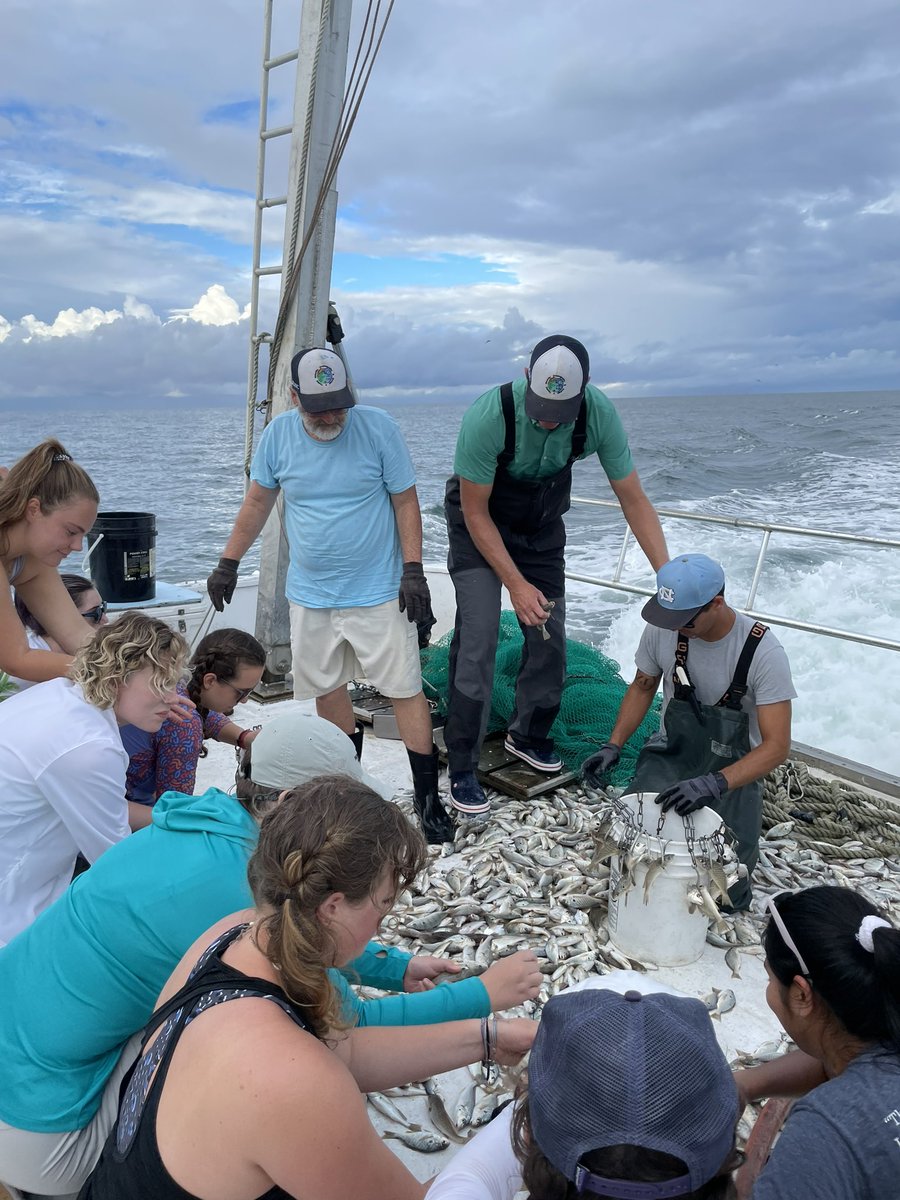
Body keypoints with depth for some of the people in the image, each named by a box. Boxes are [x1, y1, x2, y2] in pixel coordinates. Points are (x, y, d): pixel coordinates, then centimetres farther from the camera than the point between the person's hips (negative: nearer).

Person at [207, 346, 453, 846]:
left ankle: (428, 799, 5)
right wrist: (228, 565, 9)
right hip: (311, 596, 4)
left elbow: (406, 501, -4)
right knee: (327, 689, 12)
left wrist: (413, 571, -11)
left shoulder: (378, 427, -9)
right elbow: (257, 502, 10)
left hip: (379, 592, -3)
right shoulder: (278, 434, -1)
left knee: (406, 690, -3)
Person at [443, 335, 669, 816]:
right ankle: (462, 769, -2)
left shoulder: (599, 414, -25)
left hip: (543, 528, 4)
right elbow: (475, 512, -24)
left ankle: (528, 736, 28)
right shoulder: (488, 415, -35)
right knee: (478, 640, -13)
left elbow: (634, 499, -16)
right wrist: (516, 585, -26)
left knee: (549, 636, 5)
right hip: (480, 526, -4)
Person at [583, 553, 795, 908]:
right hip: (671, 755, 3)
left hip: (733, 768, -2)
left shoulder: (763, 652, -24)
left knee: (728, 892, -16)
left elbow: (776, 746, -24)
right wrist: (613, 747, -6)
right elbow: (642, 688, 6)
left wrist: (714, 784, -38)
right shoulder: (661, 629, -13)